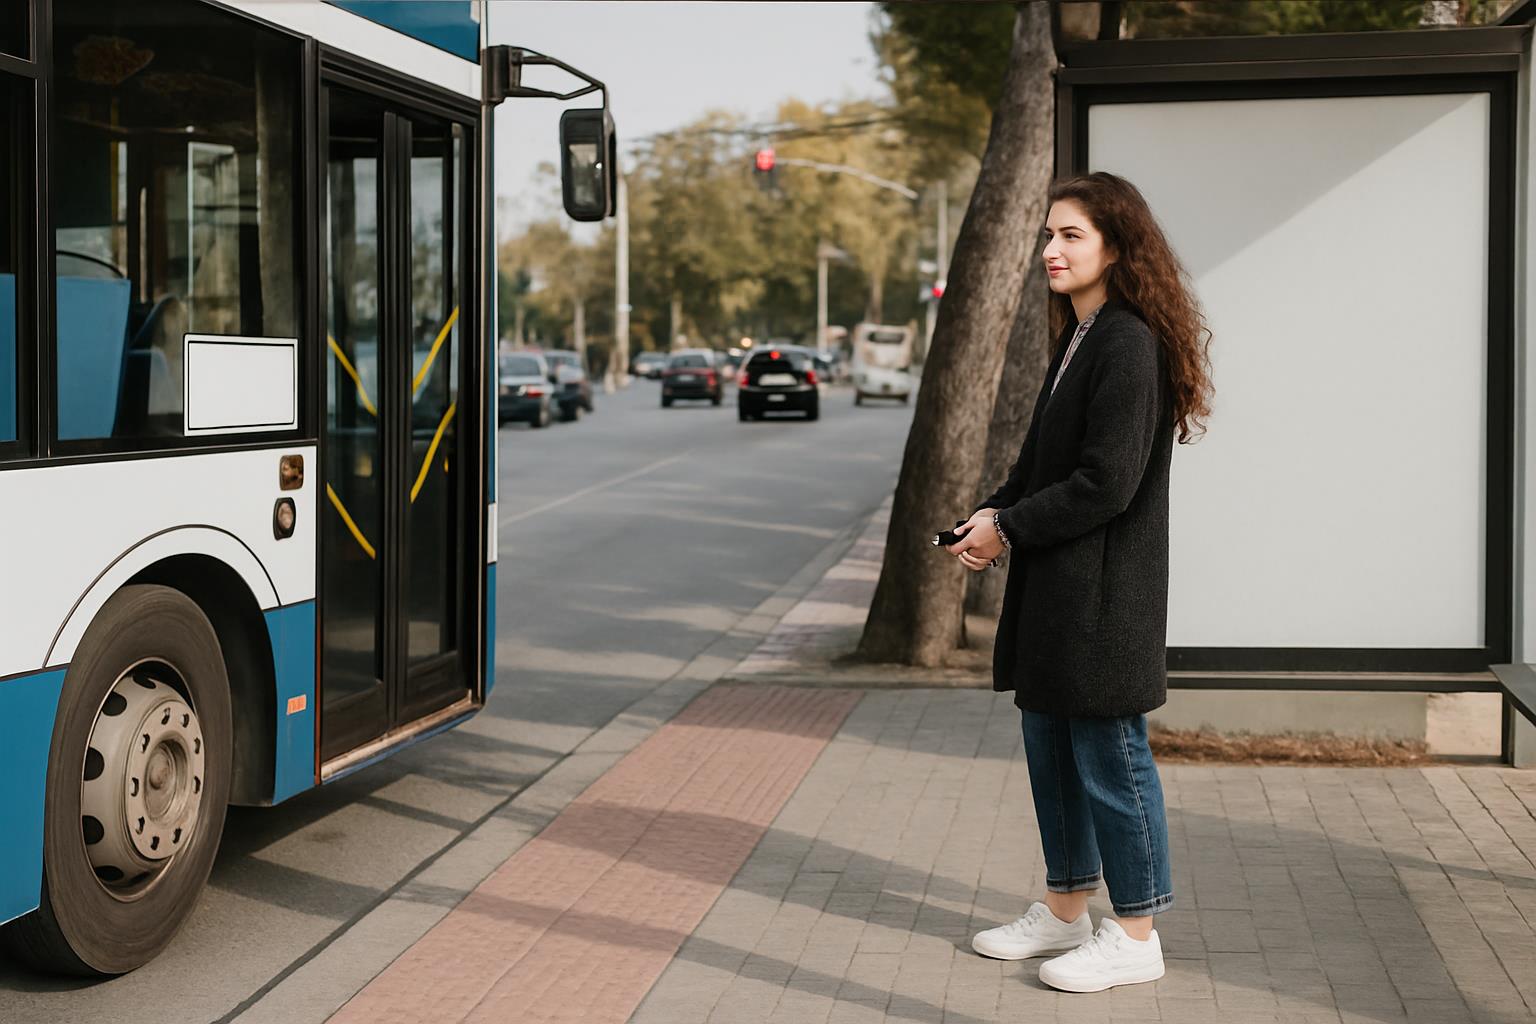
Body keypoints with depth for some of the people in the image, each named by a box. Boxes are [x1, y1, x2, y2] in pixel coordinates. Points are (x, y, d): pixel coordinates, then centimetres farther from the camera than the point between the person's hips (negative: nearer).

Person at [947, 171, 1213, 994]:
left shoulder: (1129, 345, -17)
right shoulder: (1077, 339, 14)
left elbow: (1106, 484, -21)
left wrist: (1009, 528, -12)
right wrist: (993, 511, 3)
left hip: (1103, 588, -10)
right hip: (1054, 585, 10)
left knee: (1109, 754, 0)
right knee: (1049, 743, 17)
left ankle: (1134, 936, 13)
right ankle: (1065, 911, 31)